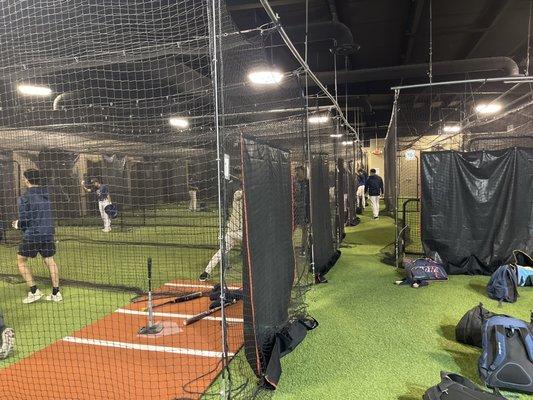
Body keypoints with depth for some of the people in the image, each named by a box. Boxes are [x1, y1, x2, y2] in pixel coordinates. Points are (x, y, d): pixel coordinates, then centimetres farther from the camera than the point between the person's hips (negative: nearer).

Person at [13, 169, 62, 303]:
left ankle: (34, 291, 8)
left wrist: (17, 225, 11)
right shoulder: (46, 193, 5)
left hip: (32, 234, -5)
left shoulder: (24, 198, -12)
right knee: (49, 260, 11)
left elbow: (23, 221, -12)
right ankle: (56, 293, 11)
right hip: (48, 233, 5)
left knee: (20, 260, 12)